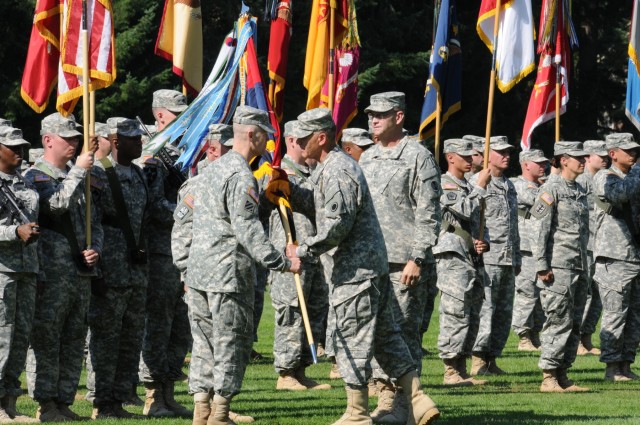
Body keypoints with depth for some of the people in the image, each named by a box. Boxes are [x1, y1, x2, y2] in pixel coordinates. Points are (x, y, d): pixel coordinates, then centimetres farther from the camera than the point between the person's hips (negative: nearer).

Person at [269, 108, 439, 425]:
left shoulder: (336, 172, -17)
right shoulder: (327, 168, 16)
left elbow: (337, 224, -22)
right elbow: (316, 205, 20)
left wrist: (302, 251, -16)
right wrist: (289, 191, 4)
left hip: (355, 269, -10)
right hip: (373, 265, 10)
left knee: (352, 340, -3)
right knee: (385, 336, 12)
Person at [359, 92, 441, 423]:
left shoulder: (418, 157, -5)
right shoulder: (367, 159, 17)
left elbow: (429, 215, -9)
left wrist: (417, 259, -16)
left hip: (404, 264, -7)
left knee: (403, 332, -6)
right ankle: (385, 397, 12)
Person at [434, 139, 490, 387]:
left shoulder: (469, 188, 20)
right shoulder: (444, 185, -7)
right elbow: (465, 210, -20)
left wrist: (482, 243, 6)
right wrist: (481, 186, -11)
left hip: (472, 258, 9)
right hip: (452, 257, -9)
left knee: (472, 318, 9)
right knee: (456, 315, -12)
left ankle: (461, 370, 13)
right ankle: (451, 371, -10)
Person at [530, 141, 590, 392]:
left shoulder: (581, 192, 16)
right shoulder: (551, 190, -7)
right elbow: (539, 230, -12)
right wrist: (542, 266, -17)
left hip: (579, 268, 8)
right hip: (558, 268, -8)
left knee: (574, 325, 8)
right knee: (559, 322, -9)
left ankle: (562, 376, 13)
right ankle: (549, 378, -6)